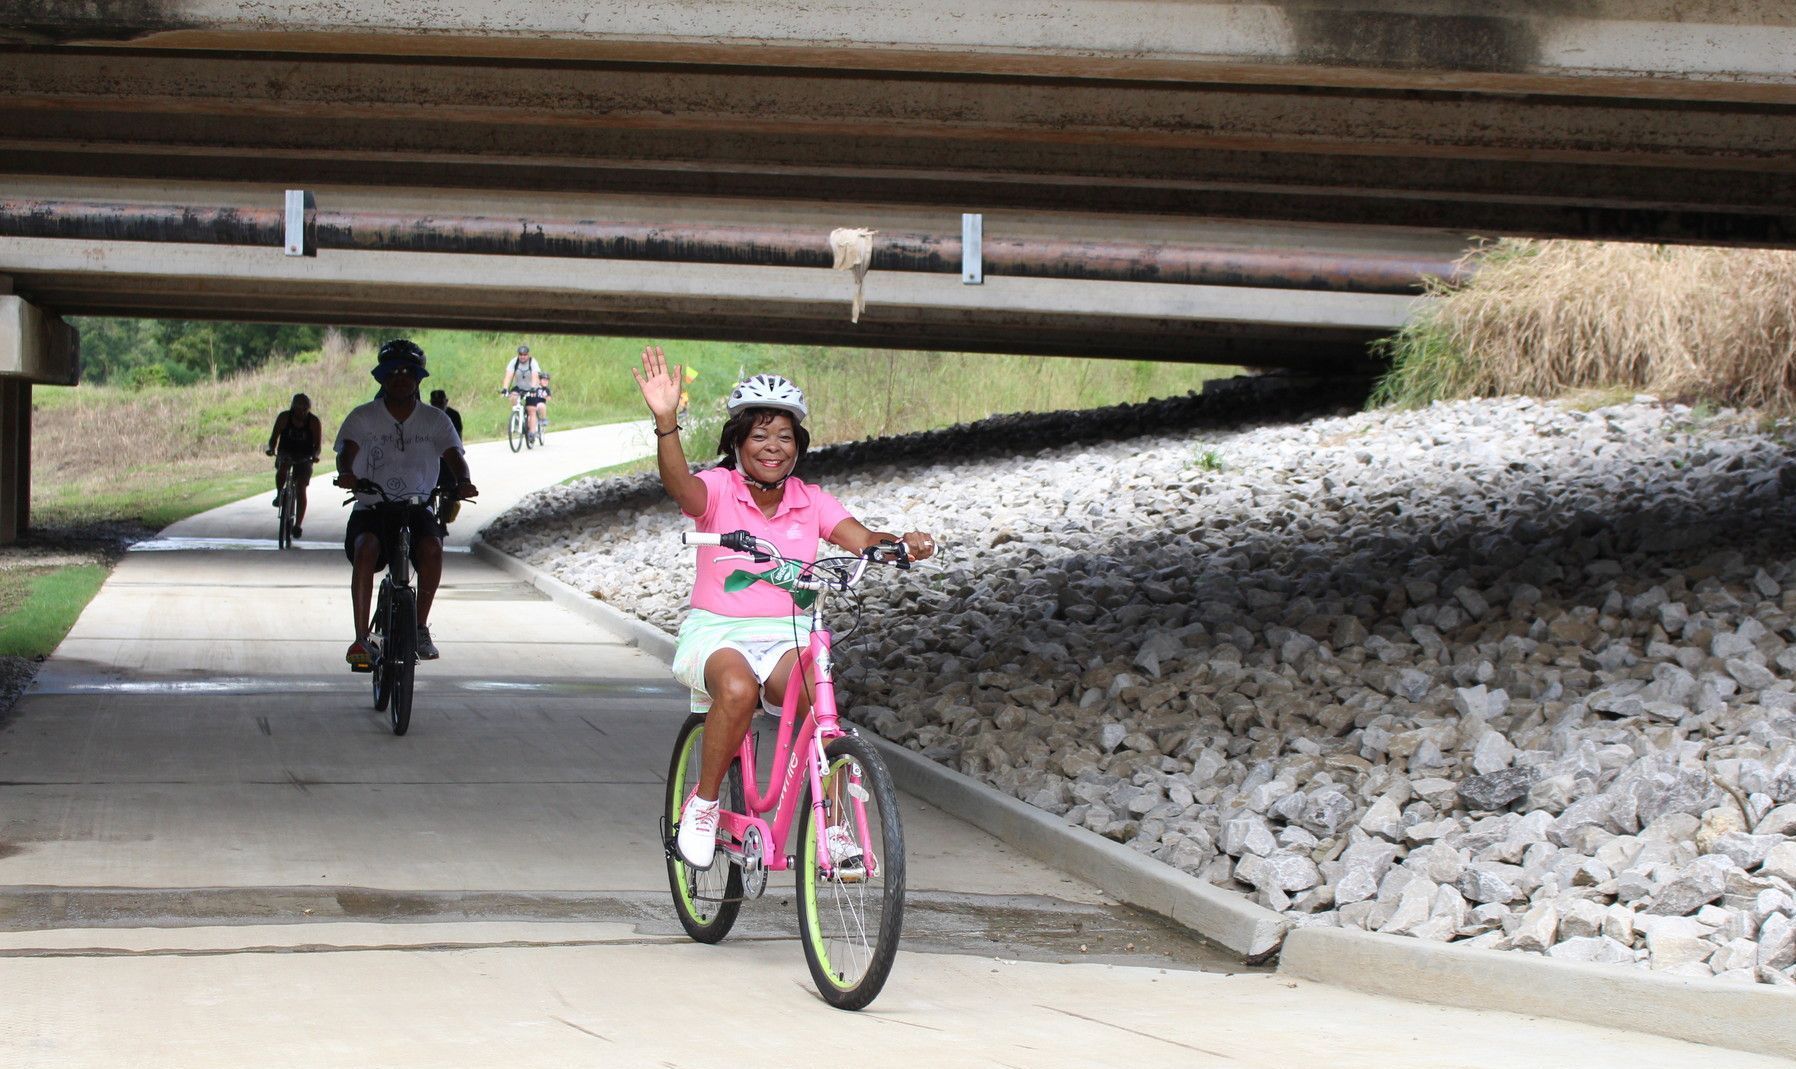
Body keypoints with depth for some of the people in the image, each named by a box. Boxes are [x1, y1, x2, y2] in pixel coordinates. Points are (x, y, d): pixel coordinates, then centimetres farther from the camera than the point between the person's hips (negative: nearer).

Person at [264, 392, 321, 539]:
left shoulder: (314, 422, -14)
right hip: (285, 454, 0)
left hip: (304, 457, 0)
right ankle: (279, 494, -6)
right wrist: (271, 449, -32)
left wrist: (315, 455, -34)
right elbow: (274, 437, -11)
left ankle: (298, 525, -5)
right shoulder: (284, 418, -13)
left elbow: (318, 444, -14)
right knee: (282, 468, -34)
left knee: (300, 489, -10)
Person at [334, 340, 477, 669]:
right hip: (371, 509, -1)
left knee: (431, 547, -31)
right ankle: (361, 637, -27)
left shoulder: (435, 420, 4)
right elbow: (347, 450, -15)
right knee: (366, 549, -33)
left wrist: (462, 482, -33)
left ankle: (421, 628, -13)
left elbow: (454, 455, -9)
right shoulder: (363, 417, 1)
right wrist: (345, 473, -39)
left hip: (417, 509, 1)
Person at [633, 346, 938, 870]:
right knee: (738, 690, -37)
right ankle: (702, 807, -16)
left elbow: (862, 540, -6)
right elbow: (678, 484, -27)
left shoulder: (810, 502, 7)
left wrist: (902, 543, -29)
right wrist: (665, 421, -46)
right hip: (718, 631, -2)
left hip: (788, 637, 2)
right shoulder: (717, 489, -4)